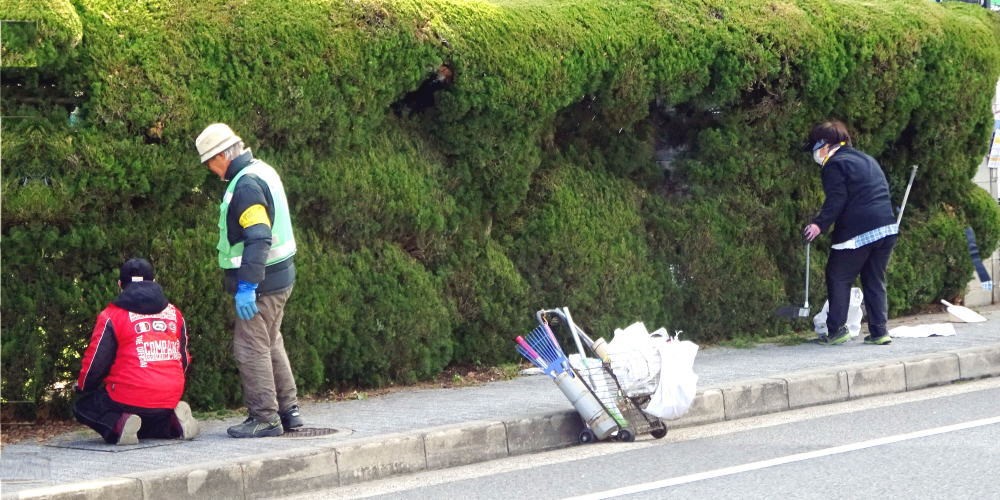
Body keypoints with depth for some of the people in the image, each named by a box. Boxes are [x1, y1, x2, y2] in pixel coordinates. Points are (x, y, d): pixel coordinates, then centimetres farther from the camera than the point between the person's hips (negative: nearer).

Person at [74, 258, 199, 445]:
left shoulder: (112, 315, -3)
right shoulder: (174, 313, 13)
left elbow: (96, 361, -2)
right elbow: (184, 360, 20)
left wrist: (82, 386, 19)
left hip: (129, 399, -5)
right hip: (170, 400, 5)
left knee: (83, 407, 16)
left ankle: (118, 425, -15)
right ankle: (173, 423, -1)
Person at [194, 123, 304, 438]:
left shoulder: (246, 185, -19)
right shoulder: (261, 172, 13)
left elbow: (258, 239, -27)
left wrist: (247, 285, -29)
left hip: (261, 282, -10)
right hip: (279, 276, 10)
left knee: (251, 347, -5)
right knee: (271, 345, 19)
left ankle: (265, 417, -2)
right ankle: (288, 411, 25)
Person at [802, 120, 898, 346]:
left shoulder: (835, 165, -3)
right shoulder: (868, 160, 23)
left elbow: (836, 200, -15)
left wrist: (820, 224, -21)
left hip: (857, 232, -8)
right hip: (887, 229, 8)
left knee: (838, 278, 3)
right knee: (875, 280, 13)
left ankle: (837, 329, -2)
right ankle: (879, 331, 9)